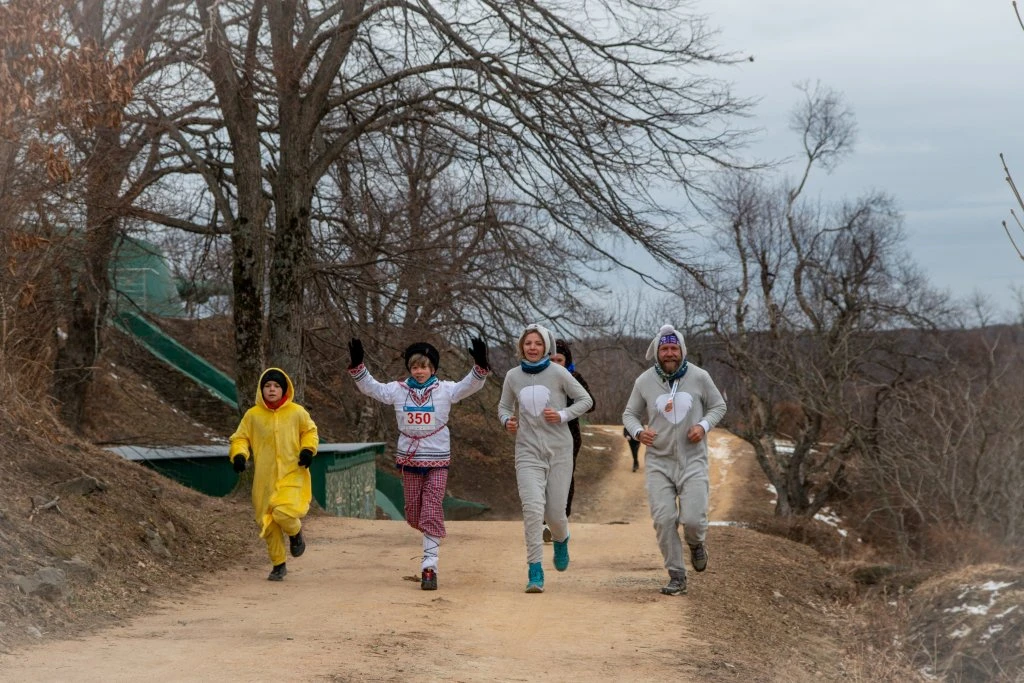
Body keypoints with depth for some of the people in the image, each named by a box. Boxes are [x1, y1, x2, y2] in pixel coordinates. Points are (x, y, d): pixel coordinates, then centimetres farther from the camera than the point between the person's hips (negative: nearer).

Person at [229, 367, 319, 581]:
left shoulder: (296, 412, -2)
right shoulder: (253, 415, -1)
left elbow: (310, 431, 15)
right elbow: (240, 438, 8)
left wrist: (308, 450, -2)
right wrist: (239, 455, -12)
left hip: (292, 474, -2)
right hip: (264, 478, 2)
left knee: (283, 512, -24)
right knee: (268, 523, 5)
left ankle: (296, 532, 13)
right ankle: (278, 565, 24)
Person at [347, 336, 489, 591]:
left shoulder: (446, 390, -2)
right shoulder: (398, 390, 4)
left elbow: (471, 385, -11)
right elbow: (370, 387, 3)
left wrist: (480, 366, -29)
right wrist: (357, 365, -11)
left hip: (437, 460, -3)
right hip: (409, 458, 3)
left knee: (432, 514, -9)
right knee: (413, 515, 10)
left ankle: (429, 566, -7)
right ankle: (433, 536, 41)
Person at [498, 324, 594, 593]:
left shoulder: (557, 373, -4)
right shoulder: (513, 376, 3)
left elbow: (585, 400, 3)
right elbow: (503, 407, 17)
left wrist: (562, 415, -12)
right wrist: (507, 421, -5)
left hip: (559, 450, -1)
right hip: (528, 451, 1)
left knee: (555, 513, 3)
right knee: (532, 507, -16)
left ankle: (561, 540, 41)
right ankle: (535, 571, -13)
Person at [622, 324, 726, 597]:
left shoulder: (699, 377, -3)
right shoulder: (644, 381, 0)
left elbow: (718, 405, 9)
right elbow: (630, 414, 9)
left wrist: (704, 425, -10)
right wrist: (638, 431, -13)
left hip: (693, 460, -1)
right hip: (659, 461, 1)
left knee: (692, 518, -12)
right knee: (663, 519, -7)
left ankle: (696, 544, 26)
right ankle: (677, 576, 7)